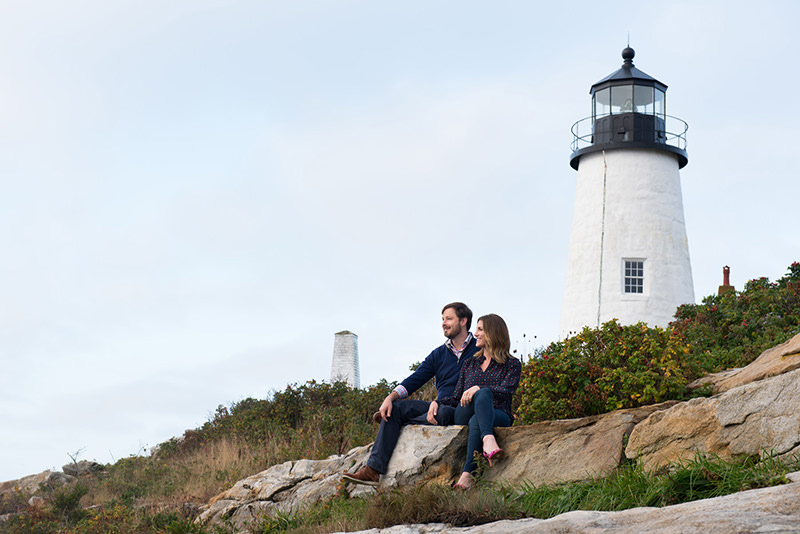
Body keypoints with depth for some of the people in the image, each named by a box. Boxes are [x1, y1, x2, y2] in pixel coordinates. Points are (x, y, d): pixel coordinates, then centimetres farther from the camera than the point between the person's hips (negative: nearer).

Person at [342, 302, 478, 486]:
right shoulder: (439, 354, 17)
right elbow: (414, 380, 11)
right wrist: (391, 397, -7)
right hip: (438, 406, 6)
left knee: (442, 413, -39)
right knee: (395, 407, -14)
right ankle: (373, 469, -25)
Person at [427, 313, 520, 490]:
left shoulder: (512, 365, 14)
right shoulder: (470, 364, 28)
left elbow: (506, 391, -7)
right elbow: (456, 397, 23)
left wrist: (478, 388, -22)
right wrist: (437, 402, 2)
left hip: (498, 417, -2)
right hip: (462, 420, 2)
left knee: (476, 421, -40)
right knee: (484, 393, -34)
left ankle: (467, 474, -60)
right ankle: (489, 440, -64)